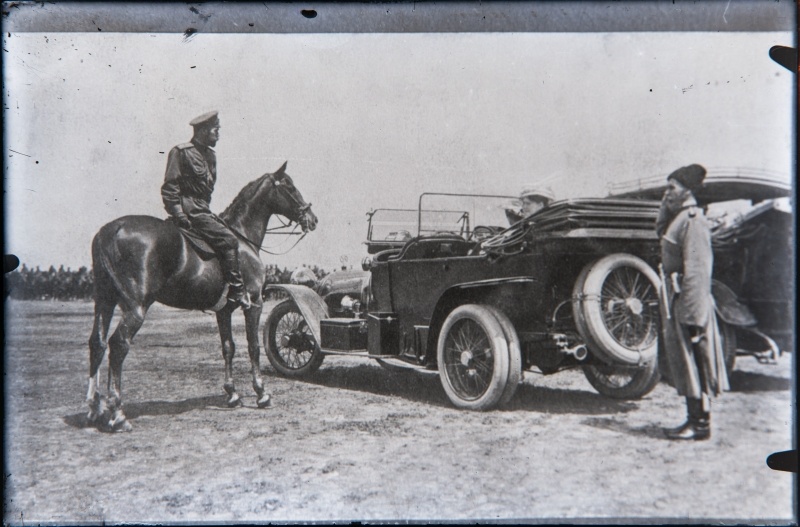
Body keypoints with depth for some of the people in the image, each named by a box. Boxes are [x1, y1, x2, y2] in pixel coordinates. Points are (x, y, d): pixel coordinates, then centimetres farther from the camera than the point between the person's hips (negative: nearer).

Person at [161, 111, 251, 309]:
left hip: (203, 209, 9)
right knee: (229, 239, -19)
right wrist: (178, 213, -18)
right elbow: (169, 187, -11)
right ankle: (236, 291, -16)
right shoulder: (181, 152, -8)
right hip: (190, 211, -9)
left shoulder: (210, 155, 17)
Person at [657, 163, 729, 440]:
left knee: (694, 360, -2)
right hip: (675, 298, 10)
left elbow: (697, 271, -22)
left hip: (687, 300, -10)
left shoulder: (693, 220, -17)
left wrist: (693, 315, -24)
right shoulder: (678, 217, 11)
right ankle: (694, 419, 23)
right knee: (684, 361, 14)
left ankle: (701, 425, 8)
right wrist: (666, 207, 11)